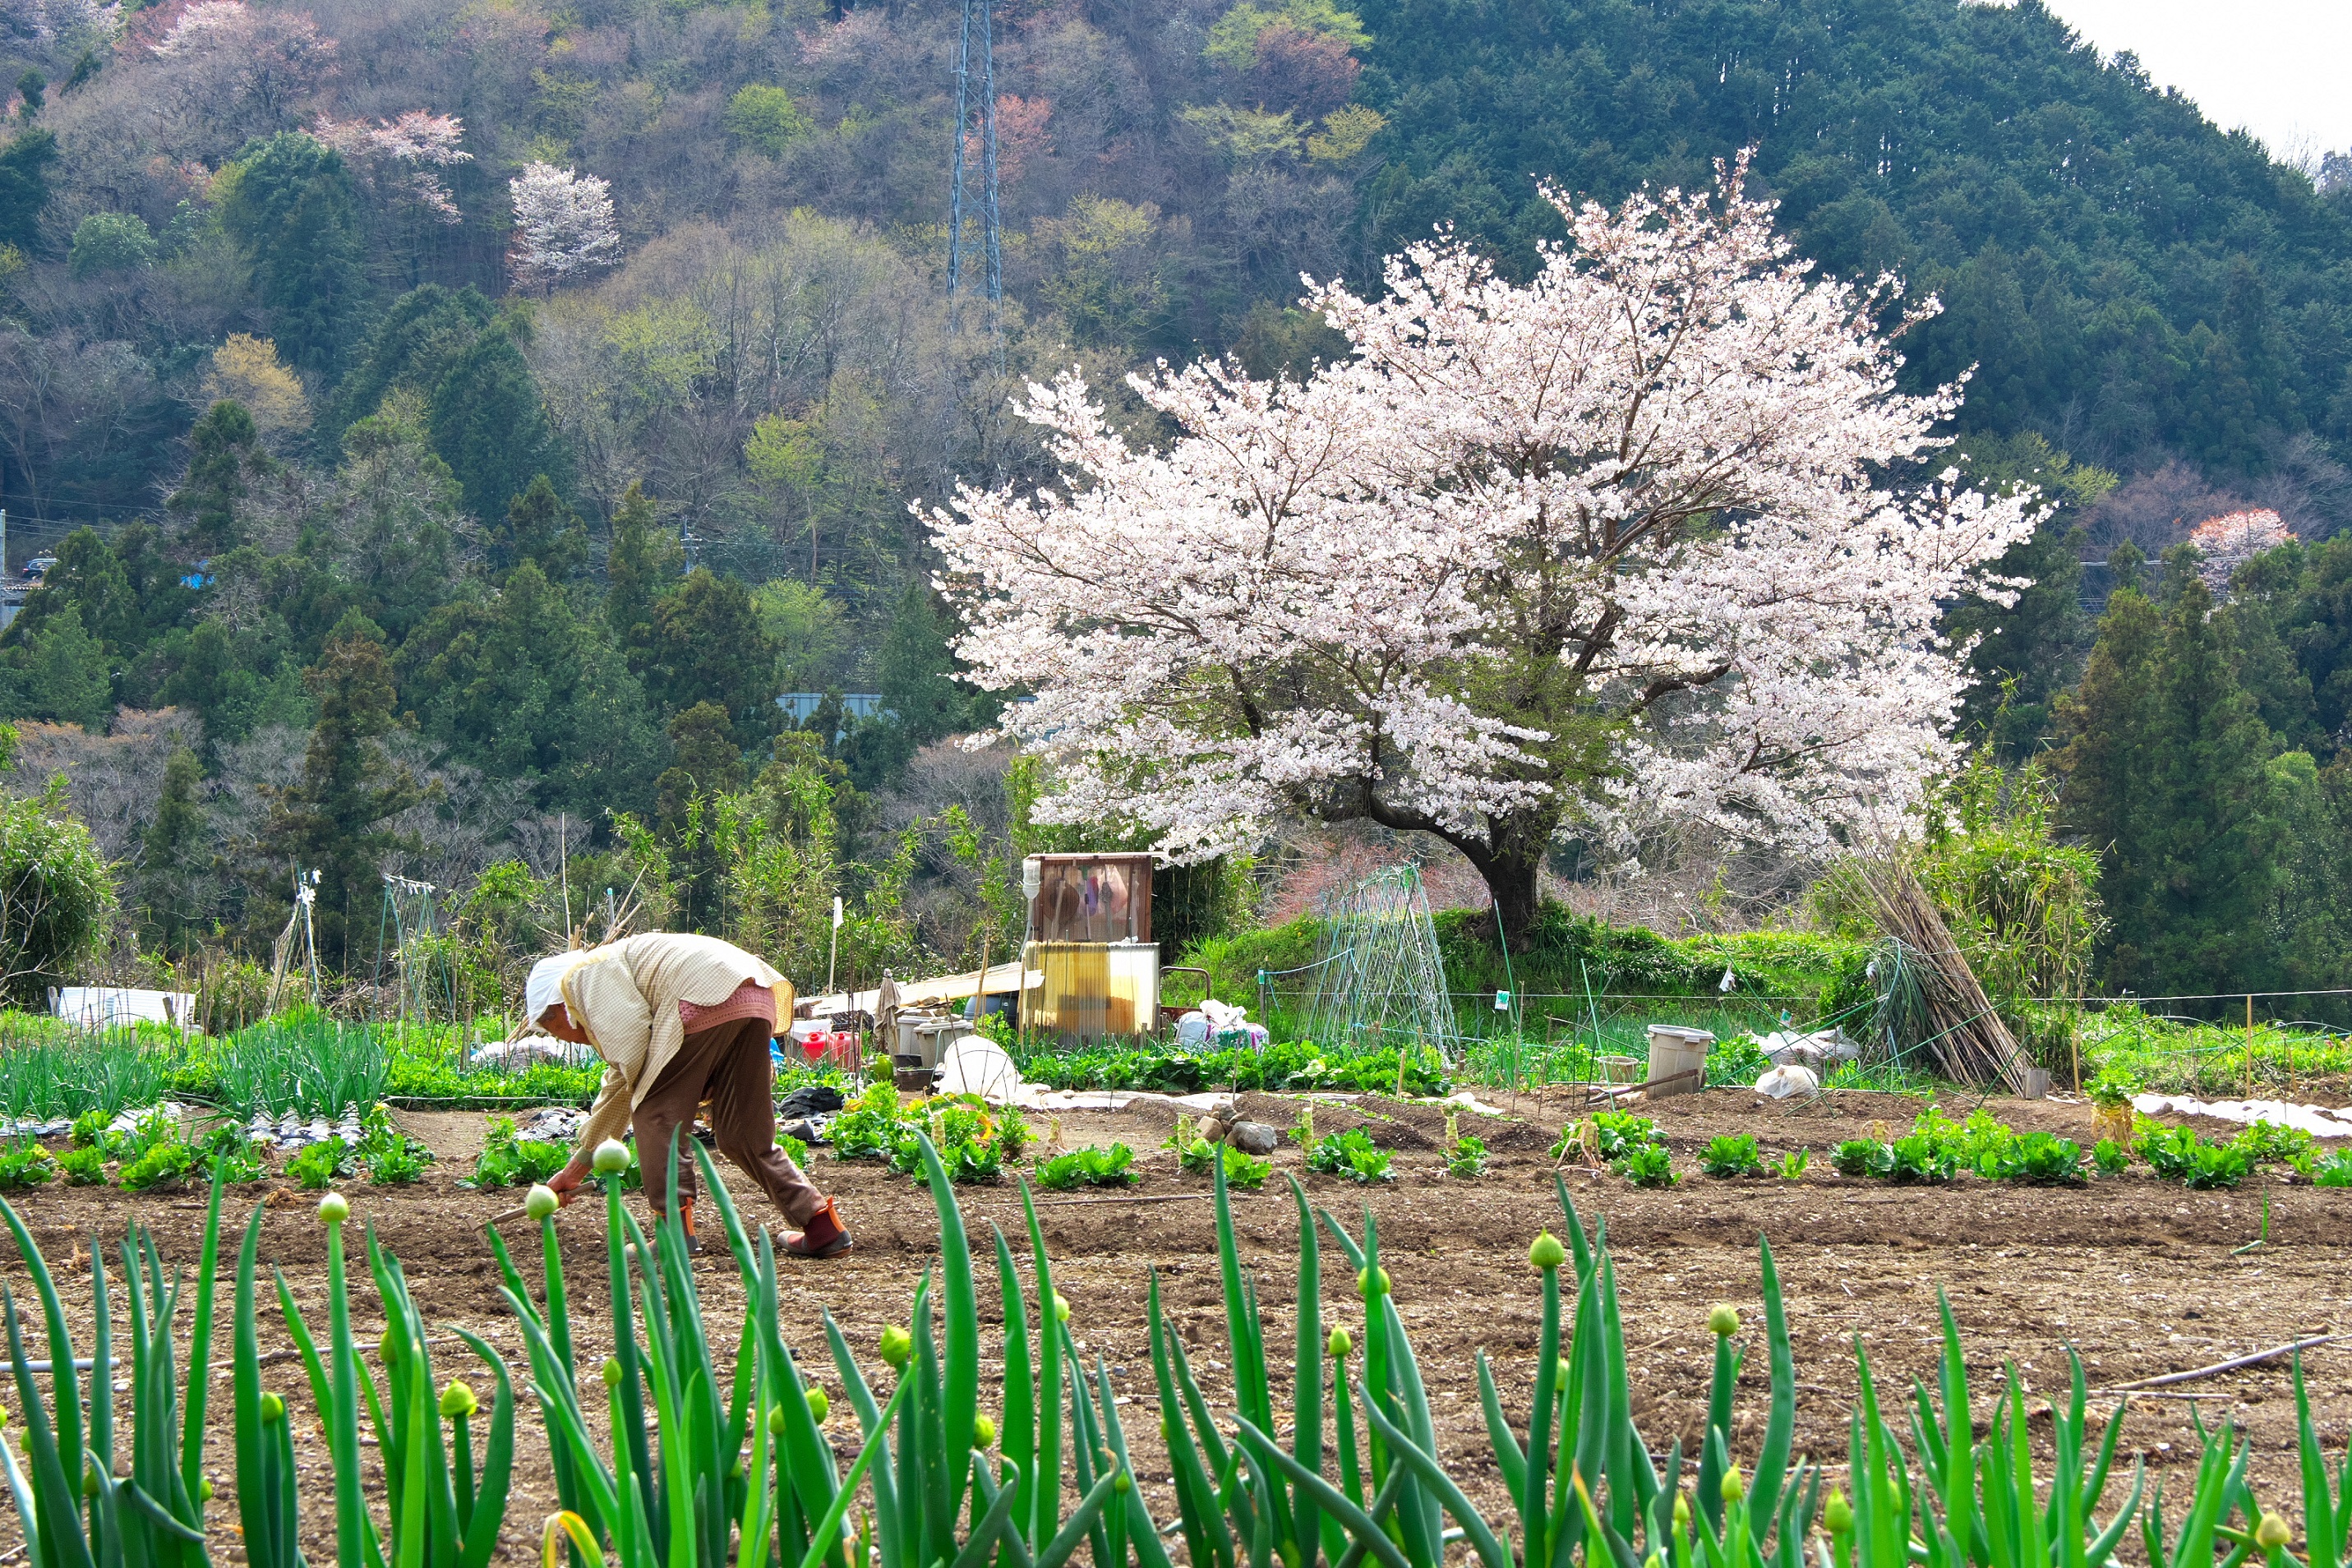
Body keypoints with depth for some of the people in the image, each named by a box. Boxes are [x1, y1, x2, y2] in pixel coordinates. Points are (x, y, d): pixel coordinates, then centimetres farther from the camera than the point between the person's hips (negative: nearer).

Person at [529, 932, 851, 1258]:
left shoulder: (581, 977, 10)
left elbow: (633, 1041, -6)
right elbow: (618, 1086, 45)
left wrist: (646, 1094, 13)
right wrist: (575, 1170, 52)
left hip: (708, 998, -10)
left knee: (656, 1112, 1)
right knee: (742, 1134, 12)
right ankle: (822, 1227, 9)